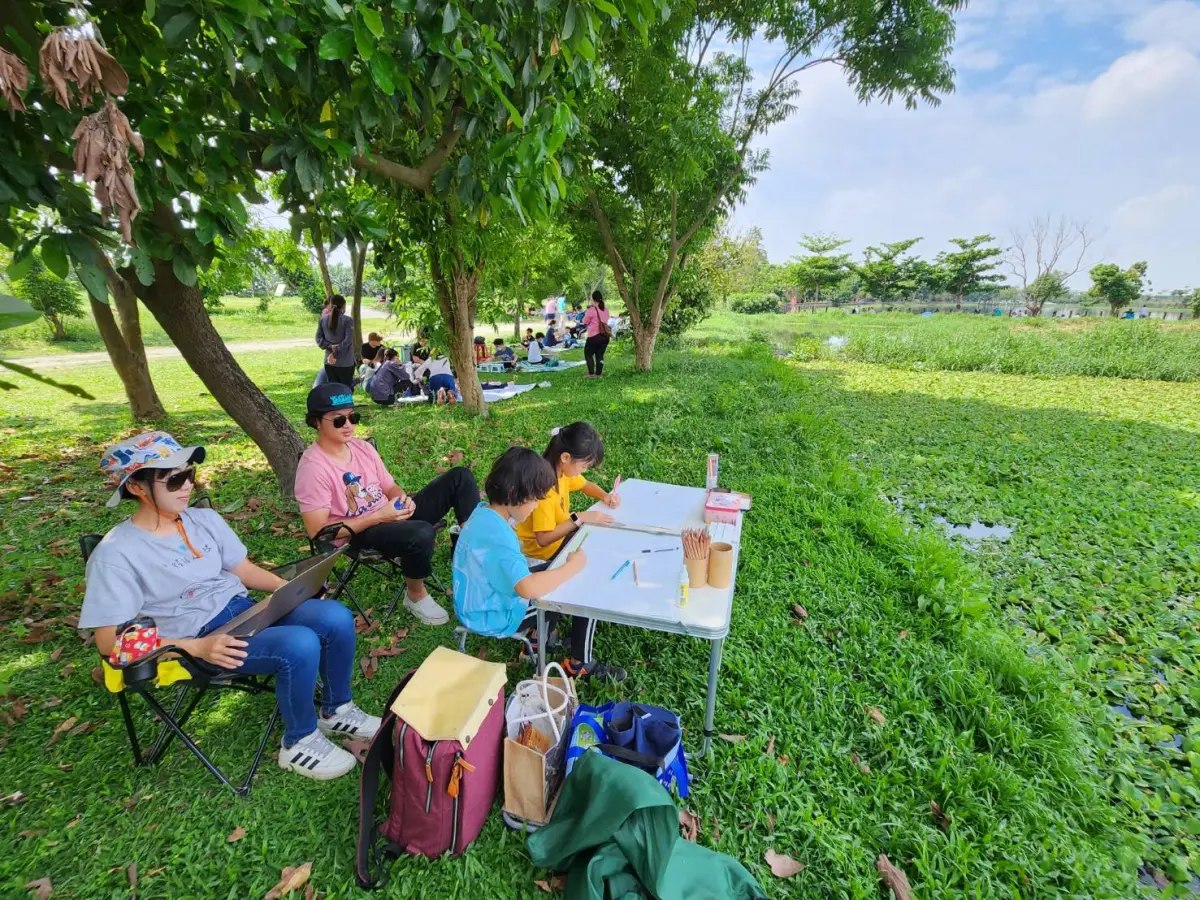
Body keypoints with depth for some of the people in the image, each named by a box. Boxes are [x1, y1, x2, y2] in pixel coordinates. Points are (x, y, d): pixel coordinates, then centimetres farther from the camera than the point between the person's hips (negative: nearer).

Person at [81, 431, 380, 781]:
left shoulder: (205, 519, 8)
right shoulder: (116, 554, -11)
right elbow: (110, 641, -13)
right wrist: (198, 647, -24)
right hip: (201, 638, -6)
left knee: (337, 618, -17)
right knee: (300, 645, -31)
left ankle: (337, 711, 7)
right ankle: (300, 742, -4)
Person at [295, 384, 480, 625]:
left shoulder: (361, 447, 4)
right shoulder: (313, 467, -16)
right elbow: (317, 531, -19)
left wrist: (403, 499, -13)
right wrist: (378, 517, -23)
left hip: (391, 516, 7)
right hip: (357, 535, -7)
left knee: (460, 476, -5)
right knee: (421, 533, -39)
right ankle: (416, 596, -8)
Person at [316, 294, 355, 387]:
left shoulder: (323, 319, 7)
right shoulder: (347, 320, -10)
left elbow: (319, 339, 5)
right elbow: (347, 341, -17)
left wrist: (330, 347, -6)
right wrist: (335, 354, -14)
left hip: (329, 362, 5)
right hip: (345, 363, -5)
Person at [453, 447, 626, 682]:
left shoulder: (483, 511, -6)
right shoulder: (497, 536, -35)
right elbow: (529, 589, -45)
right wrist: (573, 566, -30)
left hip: (479, 602, 9)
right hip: (495, 616, -9)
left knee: (549, 571, 22)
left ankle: (539, 637, 32)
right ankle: (581, 665, 16)